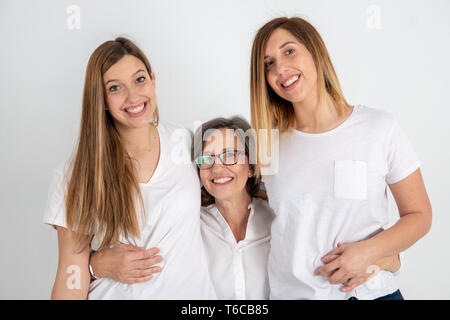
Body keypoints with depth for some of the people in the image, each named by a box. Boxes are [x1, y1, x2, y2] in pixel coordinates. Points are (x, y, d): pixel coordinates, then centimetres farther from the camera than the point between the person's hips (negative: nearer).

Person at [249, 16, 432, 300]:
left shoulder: (379, 127, -8)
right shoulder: (268, 142, -2)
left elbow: (419, 215, -3)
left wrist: (369, 250, -16)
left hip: (370, 291, -2)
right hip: (290, 292, 2)